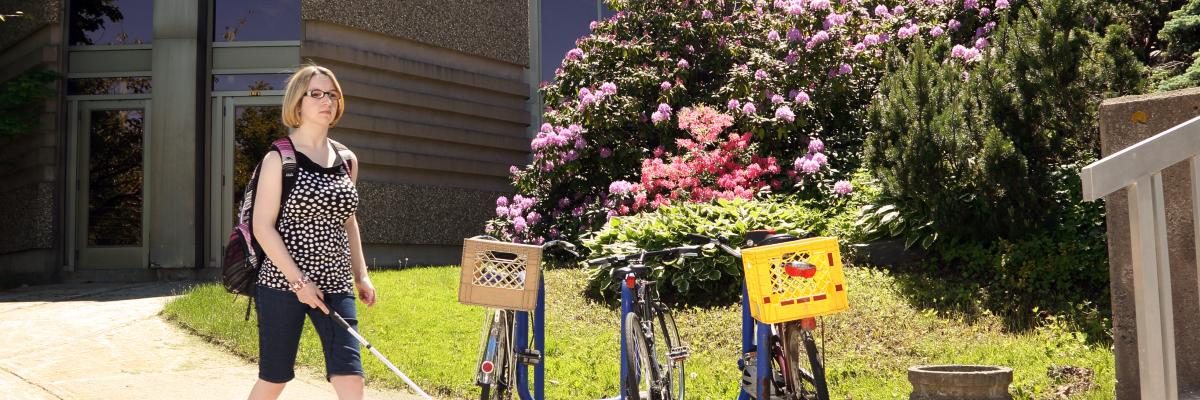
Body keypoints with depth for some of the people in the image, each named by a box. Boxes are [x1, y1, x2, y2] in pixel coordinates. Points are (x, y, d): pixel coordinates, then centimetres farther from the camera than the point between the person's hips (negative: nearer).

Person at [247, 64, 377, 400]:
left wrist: (360, 275, 14)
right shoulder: (279, 159, -6)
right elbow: (263, 227, -10)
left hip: (335, 285, 4)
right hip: (283, 284, -4)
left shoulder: (347, 160, 10)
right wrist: (299, 281, -15)